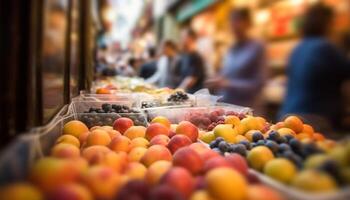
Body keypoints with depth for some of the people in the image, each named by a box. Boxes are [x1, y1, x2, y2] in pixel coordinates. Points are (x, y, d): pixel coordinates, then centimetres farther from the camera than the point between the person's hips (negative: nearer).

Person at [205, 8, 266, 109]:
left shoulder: (257, 48, -8)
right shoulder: (231, 49, 12)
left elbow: (257, 84, -13)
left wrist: (227, 83, -19)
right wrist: (218, 82, -2)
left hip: (243, 108, -6)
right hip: (224, 104, 6)